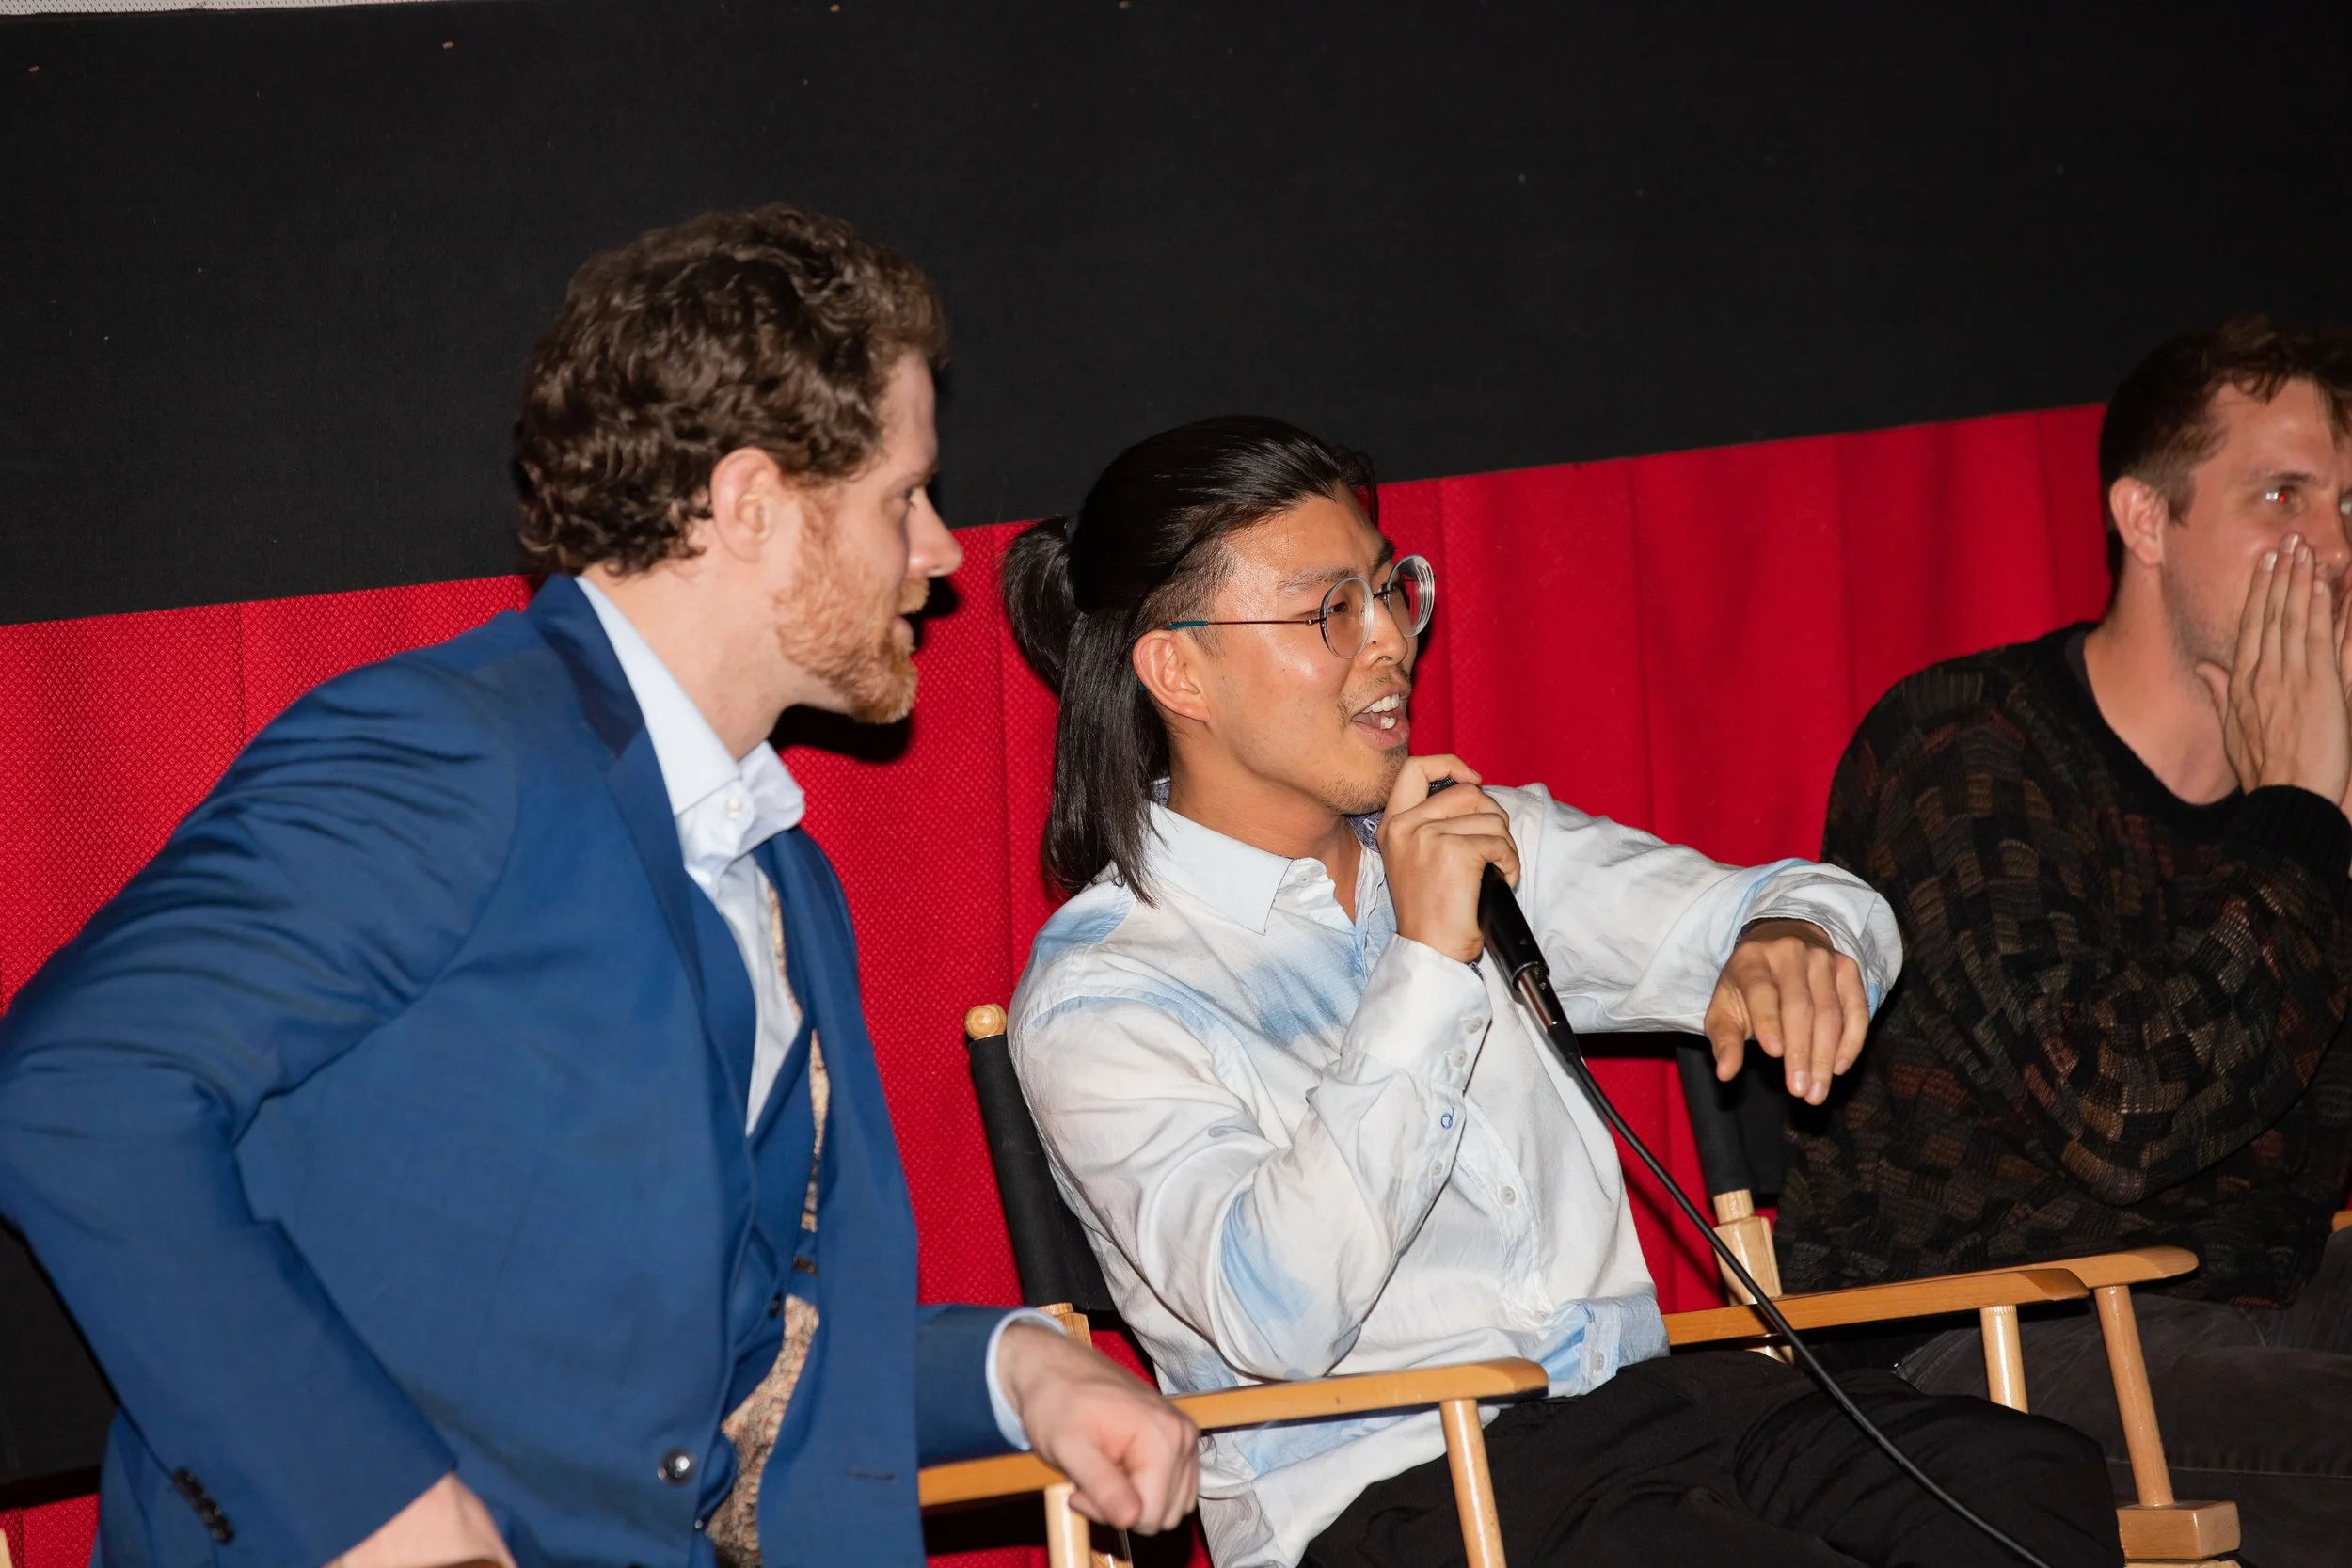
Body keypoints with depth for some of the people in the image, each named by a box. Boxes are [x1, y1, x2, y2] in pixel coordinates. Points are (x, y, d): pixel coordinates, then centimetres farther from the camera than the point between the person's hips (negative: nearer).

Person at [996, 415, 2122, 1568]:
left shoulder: (1484, 838, 17)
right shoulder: (1096, 995, -5)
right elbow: (1278, 1319, -19)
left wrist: (1789, 941, -11)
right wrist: (1424, 963, -17)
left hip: (1630, 1393, 7)